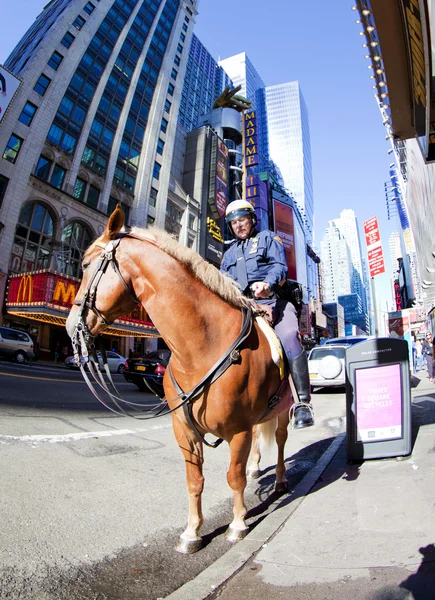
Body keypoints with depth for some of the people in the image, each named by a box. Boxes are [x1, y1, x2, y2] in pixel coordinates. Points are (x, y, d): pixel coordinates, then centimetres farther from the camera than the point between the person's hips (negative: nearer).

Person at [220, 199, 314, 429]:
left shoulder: (268, 238, 17)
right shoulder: (230, 253, 30)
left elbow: (280, 265, -1)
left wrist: (267, 283, -24)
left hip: (273, 301, -5)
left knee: (289, 336, -32)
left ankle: (303, 403, -27)